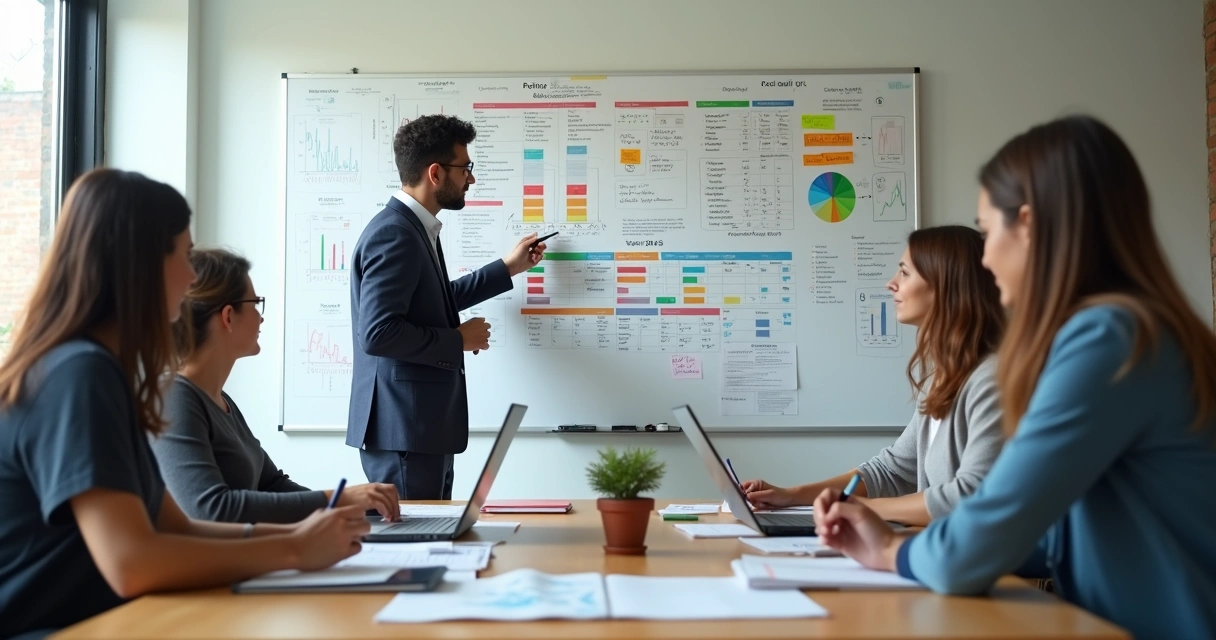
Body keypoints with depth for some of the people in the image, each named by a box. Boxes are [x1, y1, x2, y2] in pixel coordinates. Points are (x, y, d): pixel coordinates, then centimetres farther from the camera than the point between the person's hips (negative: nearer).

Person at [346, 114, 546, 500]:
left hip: (424, 426, 10)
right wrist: (459, 340, -15)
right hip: (402, 430, -10)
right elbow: (377, 333, -26)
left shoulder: (417, 229, 12)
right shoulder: (394, 234, -18)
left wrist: (508, 268, 28)